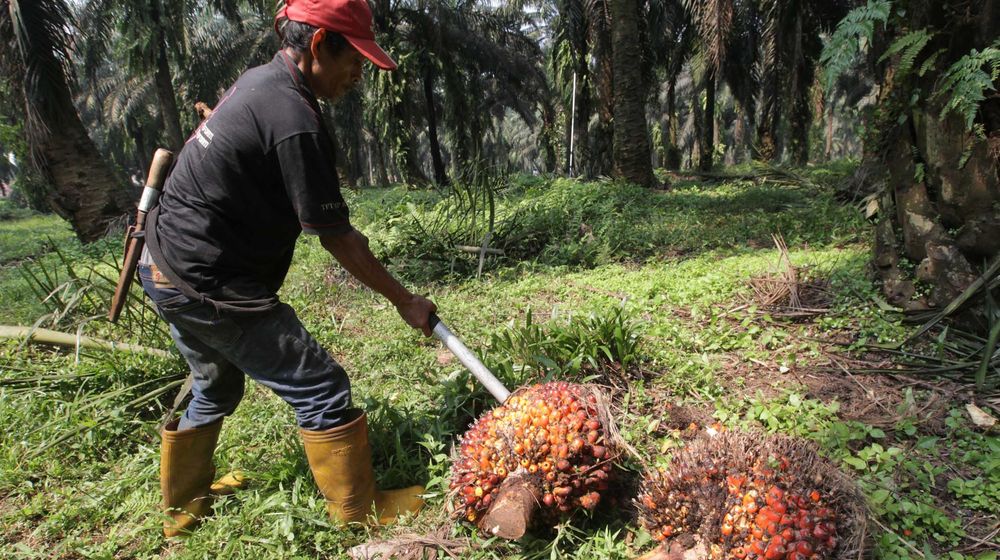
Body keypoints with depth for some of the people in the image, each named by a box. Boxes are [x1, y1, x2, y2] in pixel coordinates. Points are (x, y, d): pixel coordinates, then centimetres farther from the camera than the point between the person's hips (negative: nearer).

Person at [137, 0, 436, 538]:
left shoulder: (257, 79, 7)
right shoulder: (294, 121, -22)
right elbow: (336, 240, -19)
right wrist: (405, 301, -9)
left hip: (163, 266, 10)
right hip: (210, 286, -10)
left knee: (216, 387, 27)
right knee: (320, 388, -1)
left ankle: (183, 504, 45)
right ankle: (360, 511, 14)